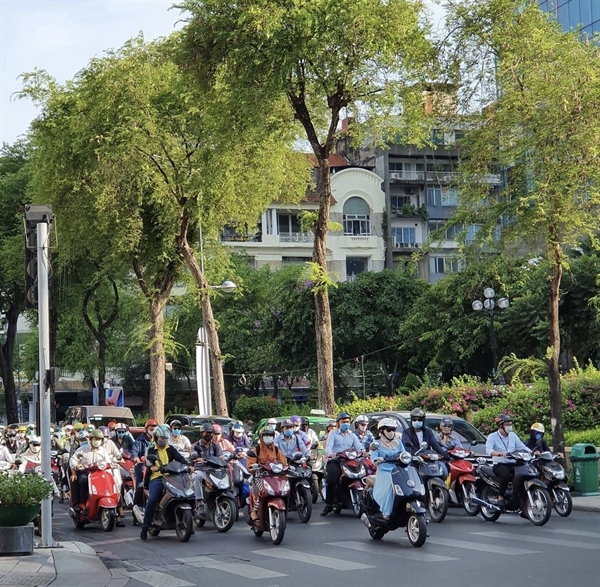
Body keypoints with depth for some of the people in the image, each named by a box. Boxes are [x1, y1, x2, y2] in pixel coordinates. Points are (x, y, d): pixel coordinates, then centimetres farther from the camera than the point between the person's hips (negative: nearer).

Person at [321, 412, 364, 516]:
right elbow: (328, 446, -6)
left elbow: (358, 447, 6)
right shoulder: (333, 434, 12)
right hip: (335, 461, -3)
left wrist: (362, 452, -19)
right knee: (332, 480, -26)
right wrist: (330, 454, -29)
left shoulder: (352, 436, 22)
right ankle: (328, 504, -17)